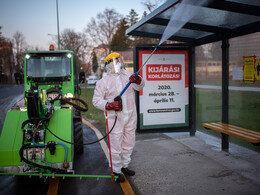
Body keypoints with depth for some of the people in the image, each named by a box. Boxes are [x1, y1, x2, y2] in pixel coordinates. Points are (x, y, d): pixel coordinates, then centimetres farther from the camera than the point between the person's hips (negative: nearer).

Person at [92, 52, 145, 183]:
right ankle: (116, 171, 15)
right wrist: (110, 105, -20)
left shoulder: (127, 76, 9)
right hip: (115, 117, -4)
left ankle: (124, 166, 33)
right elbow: (96, 101, -3)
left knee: (129, 143, 15)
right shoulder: (103, 82, -2)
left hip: (130, 116, 5)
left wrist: (137, 80, -26)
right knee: (116, 145, -1)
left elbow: (140, 86, -3)